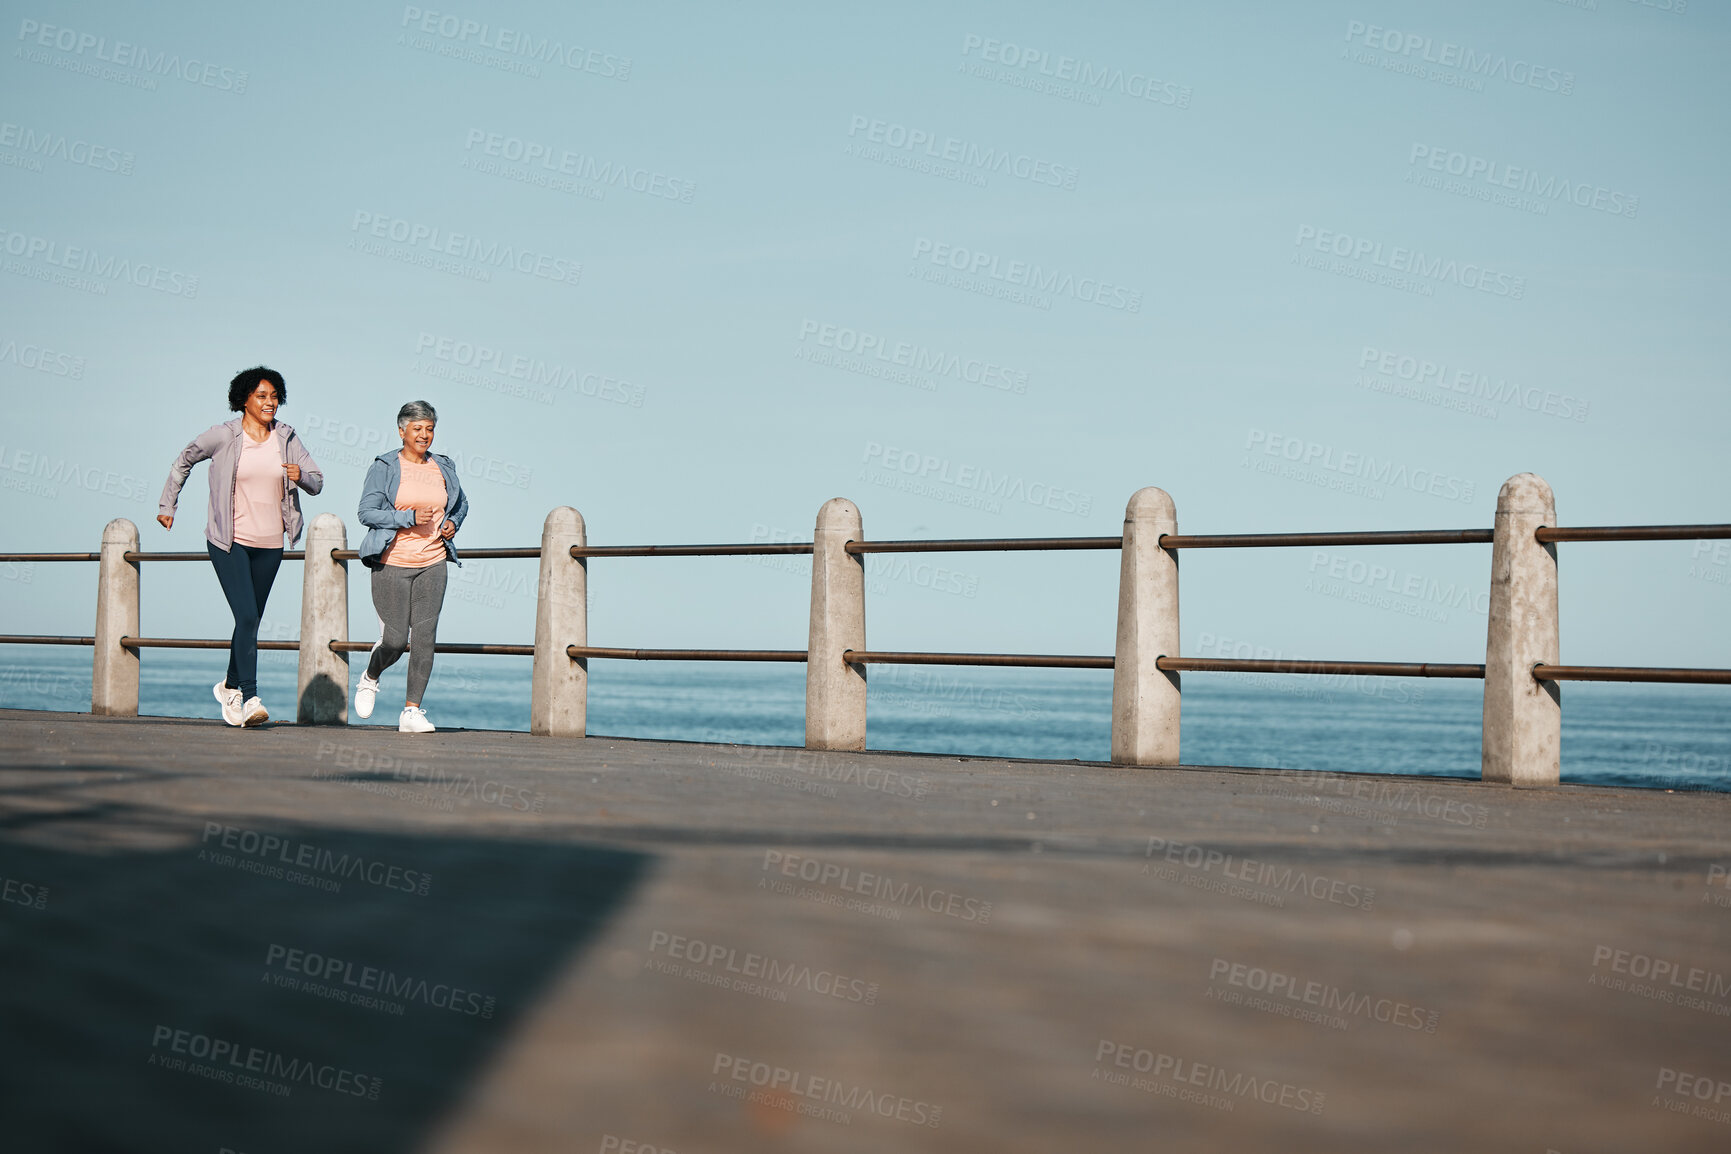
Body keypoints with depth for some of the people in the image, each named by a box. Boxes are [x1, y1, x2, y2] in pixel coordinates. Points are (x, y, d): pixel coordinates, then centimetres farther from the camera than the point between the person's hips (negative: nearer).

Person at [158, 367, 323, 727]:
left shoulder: (286, 439, 4)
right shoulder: (223, 436, -5)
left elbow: (317, 483, 7)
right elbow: (183, 461, 10)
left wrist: (301, 475, -16)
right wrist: (167, 505, 11)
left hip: (269, 544, 4)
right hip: (229, 541, -4)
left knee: (250, 620, 12)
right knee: (247, 617, -16)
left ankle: (230, 686, 32)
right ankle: (249, 698, -16)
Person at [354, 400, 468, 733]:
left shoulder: (443, 468, 11)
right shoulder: (384, 468, -2)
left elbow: (461, 503, 27)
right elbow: (367, 512, -7)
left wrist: (453, 522, 6)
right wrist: (409, 517, -17)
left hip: (432, 564, 3)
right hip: (391, 564, -3)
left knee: (424, 638, -5)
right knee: (396, 640, -6)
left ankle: (412, 712, 0)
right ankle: (369, 679, 27)